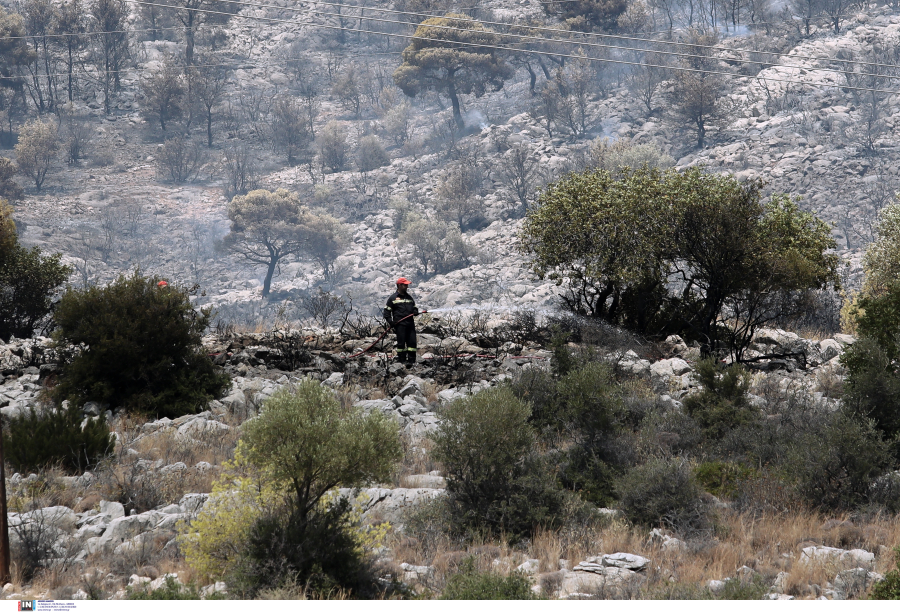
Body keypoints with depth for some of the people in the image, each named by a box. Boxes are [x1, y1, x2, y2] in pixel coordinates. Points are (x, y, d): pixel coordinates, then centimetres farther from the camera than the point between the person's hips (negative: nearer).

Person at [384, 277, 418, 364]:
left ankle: (411, 359, 6)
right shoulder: (393, 298, 4)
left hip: (410, 323, 5)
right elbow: (387, 311, 4)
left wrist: (415, 311, 5)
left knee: (412, 341, 1)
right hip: (400, 324, -5)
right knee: (401, 342, -5)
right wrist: (390, 321, -9)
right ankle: (402, 359, -1)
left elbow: (414, 307, 29)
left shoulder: (409, 297, 20)